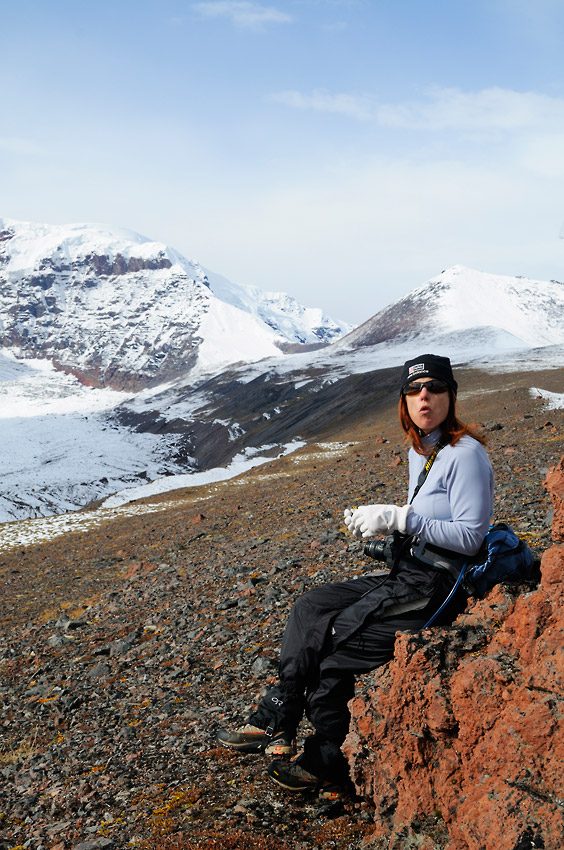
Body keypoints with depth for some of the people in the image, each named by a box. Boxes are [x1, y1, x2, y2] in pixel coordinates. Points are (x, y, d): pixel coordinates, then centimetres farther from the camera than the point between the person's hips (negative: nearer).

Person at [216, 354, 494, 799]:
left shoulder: (466, 454, -15)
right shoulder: (419, 451, 12)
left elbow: (469, 537, -19)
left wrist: (398, 517, -22)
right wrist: (381, 523, 0)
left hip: (439, 586, -9)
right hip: (410, 575, 9)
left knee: (329, 634, -17)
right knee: (310, 606, -4)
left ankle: (275, 720, 0)